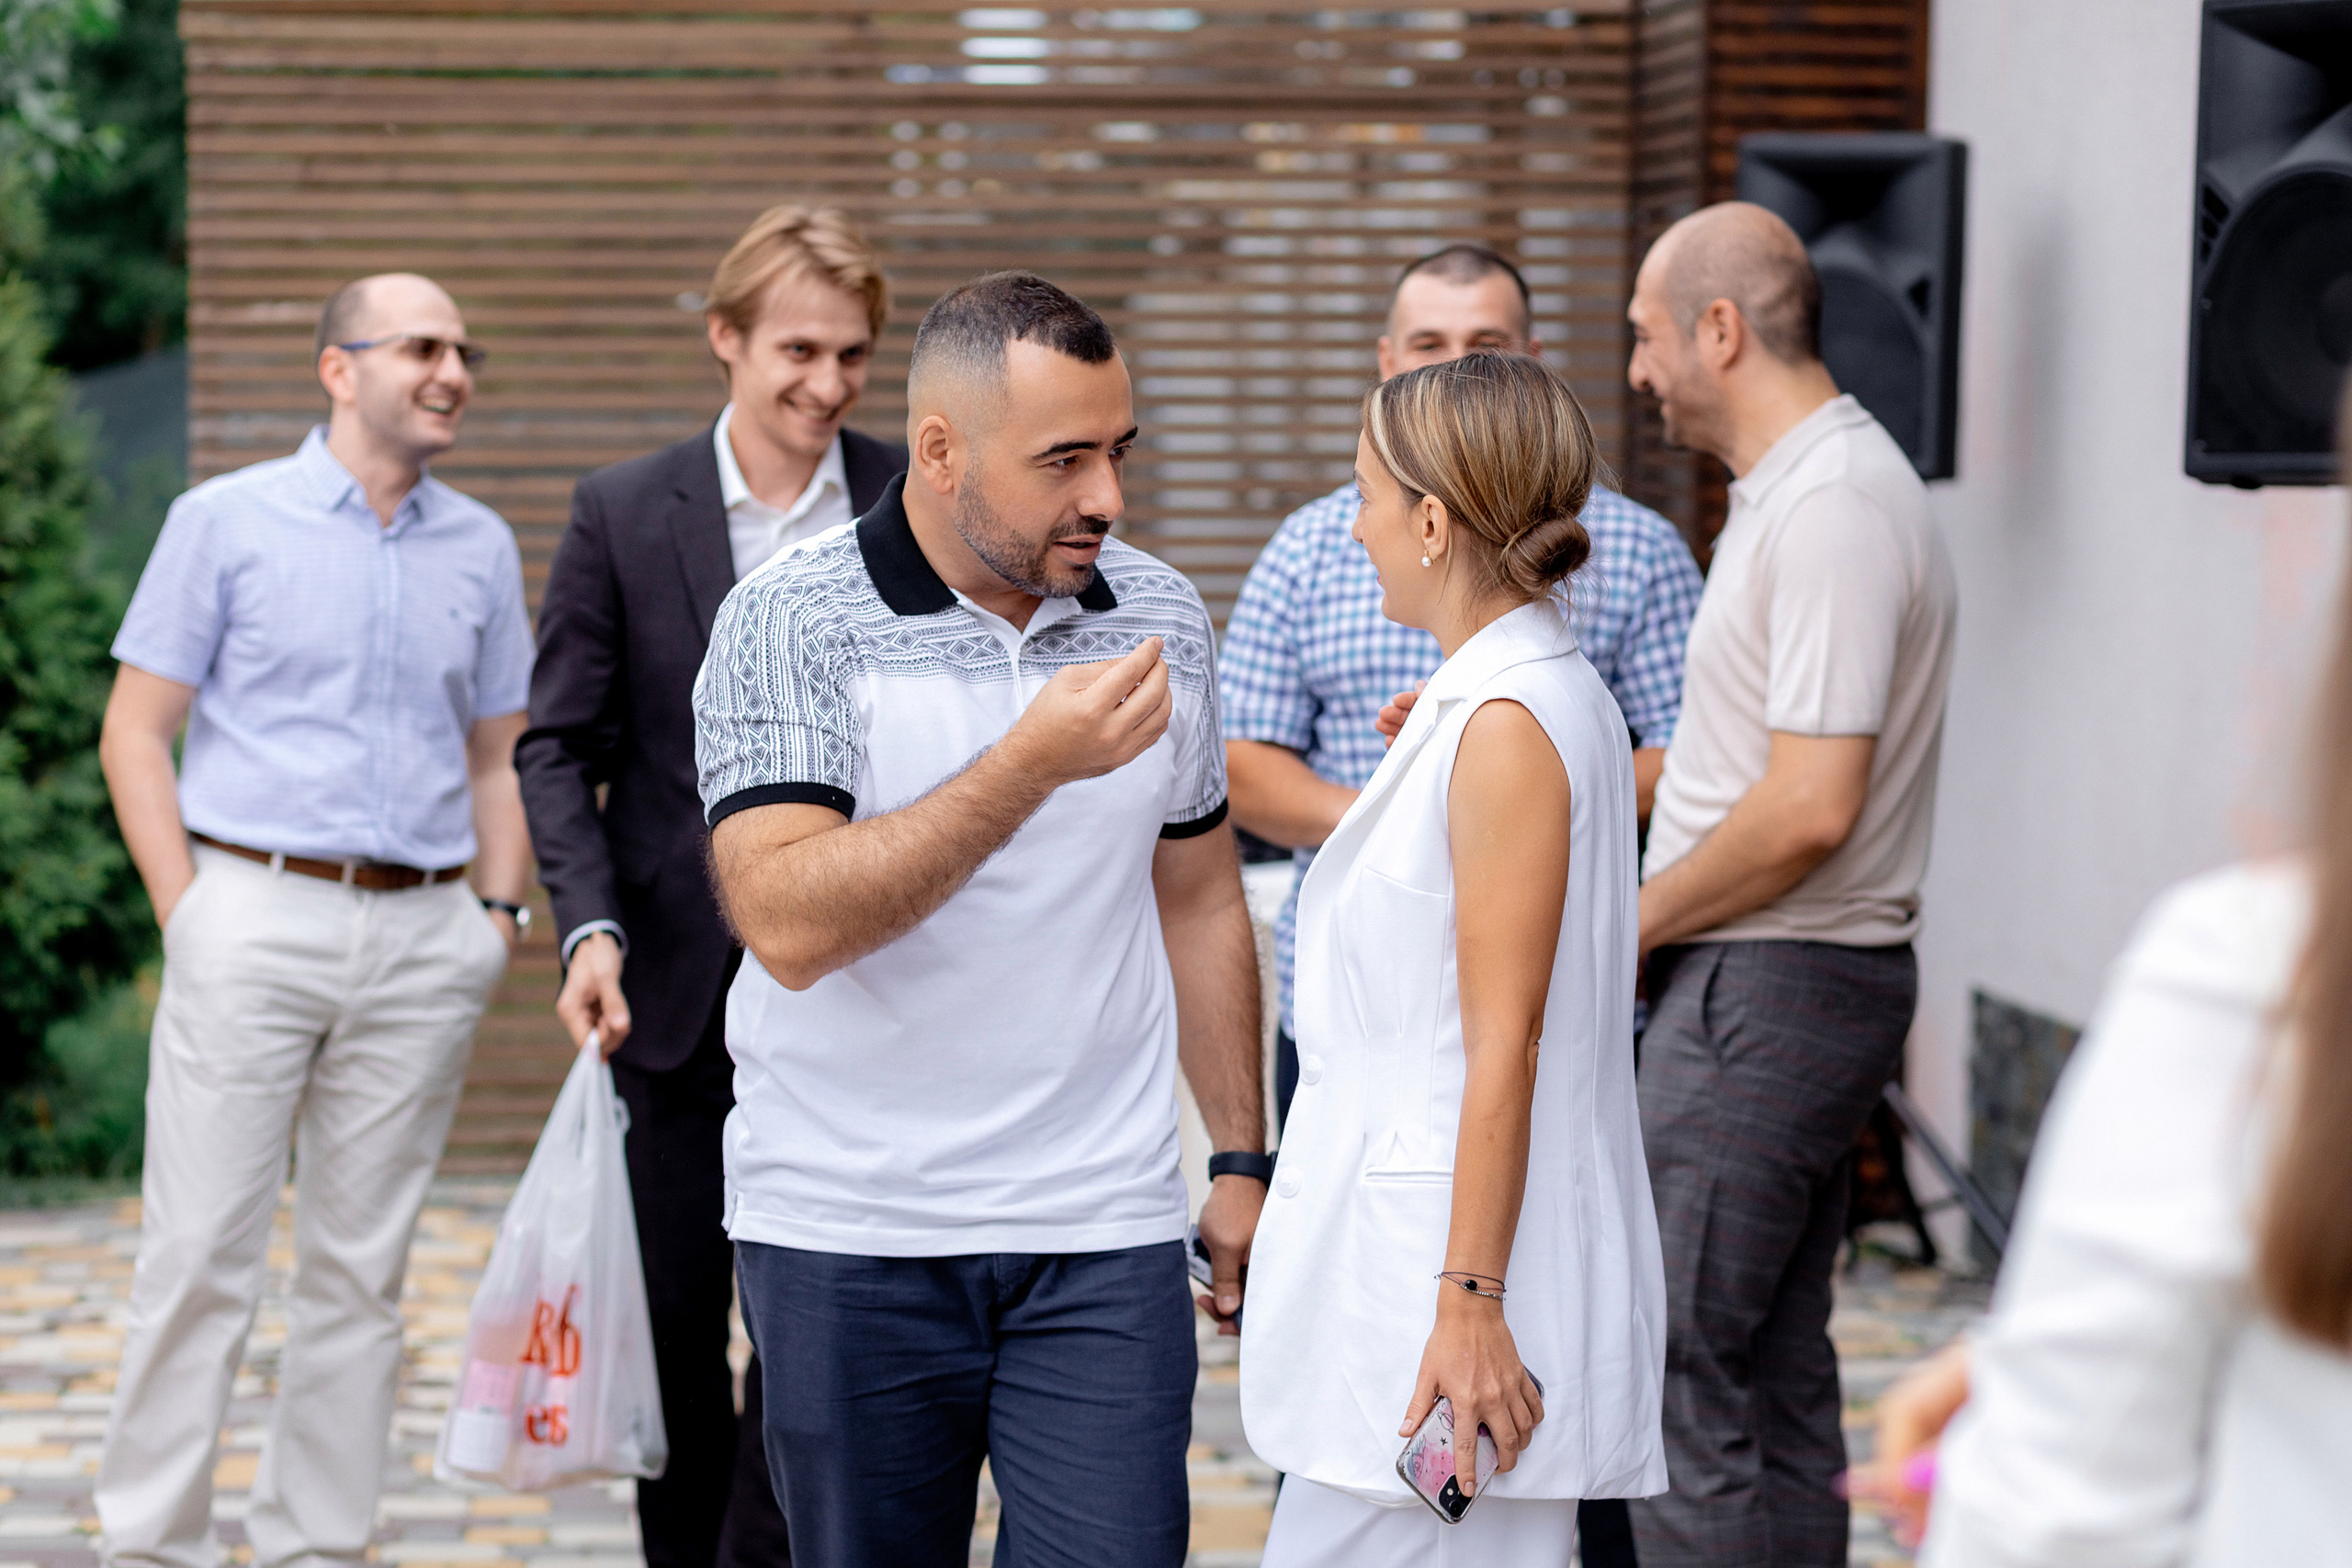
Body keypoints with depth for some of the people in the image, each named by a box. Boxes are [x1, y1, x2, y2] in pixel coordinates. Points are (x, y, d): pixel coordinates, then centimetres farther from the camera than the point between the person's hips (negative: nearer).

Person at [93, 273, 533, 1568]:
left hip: (421, 944, 4)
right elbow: (135, 733, 1)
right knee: (199, 1256, -5)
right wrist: (187, 912, -7)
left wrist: (502, 906, 6)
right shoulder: (226, 522, 1)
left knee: (360, 1268, 8)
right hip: (257, 916, -4)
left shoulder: (481, 549, 12)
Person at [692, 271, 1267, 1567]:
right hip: (849, 1240, -2)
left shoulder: (1162, 618, 6)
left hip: (1104, 1237, 2)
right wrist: (1031, 764, -25)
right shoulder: (786, 625, -8)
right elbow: (787, 923, -21)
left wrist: (1241, 1159, 14)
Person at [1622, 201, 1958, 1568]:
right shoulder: (1801, 488, 15)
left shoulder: (1831, 509, -18)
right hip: (1788, 981, 11)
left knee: (1690, 1397, -7)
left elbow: (1808, 810, -24)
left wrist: (1625, 925, -12)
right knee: (1779, 1382, 14)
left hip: (1765, 992, -11)